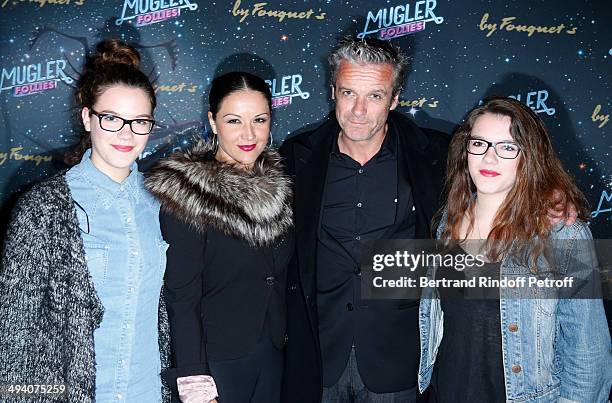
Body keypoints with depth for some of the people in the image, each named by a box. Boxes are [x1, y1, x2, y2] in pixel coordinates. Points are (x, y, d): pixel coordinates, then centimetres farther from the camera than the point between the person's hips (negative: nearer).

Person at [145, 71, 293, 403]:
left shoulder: (277, 183, 2)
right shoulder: (184, 194, -16)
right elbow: (181, 295, -16)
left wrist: (284, 337, 7)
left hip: (273, 354, 5)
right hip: (215, 359, -5)